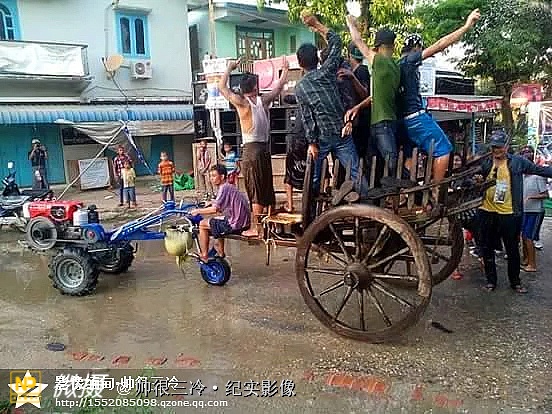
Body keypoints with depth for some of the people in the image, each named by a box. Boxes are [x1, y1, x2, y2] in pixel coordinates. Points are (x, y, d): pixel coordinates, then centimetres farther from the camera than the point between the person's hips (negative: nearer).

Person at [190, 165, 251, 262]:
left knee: (203, 224, 1)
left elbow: (215, 209, -21)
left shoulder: (224, 188, -13)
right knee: (217, 223, 34)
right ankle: (220, 253, 40)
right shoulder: (230, 187, 16)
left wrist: (198, 211, -8)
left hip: (235, 224, -10)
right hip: (244, 223, 10)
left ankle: (204, 256, 7)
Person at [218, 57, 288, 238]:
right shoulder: (264, 100, 3)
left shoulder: (242, 102, -6)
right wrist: (285, 69, 33)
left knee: (255, 191, -5)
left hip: (251, 149, -4)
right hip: (265, 148, 5)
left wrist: (230, 68, 16)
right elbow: (280, 85, 18)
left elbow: (222, 87, 4)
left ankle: (255, 227, -3)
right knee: (267, 188, 12)